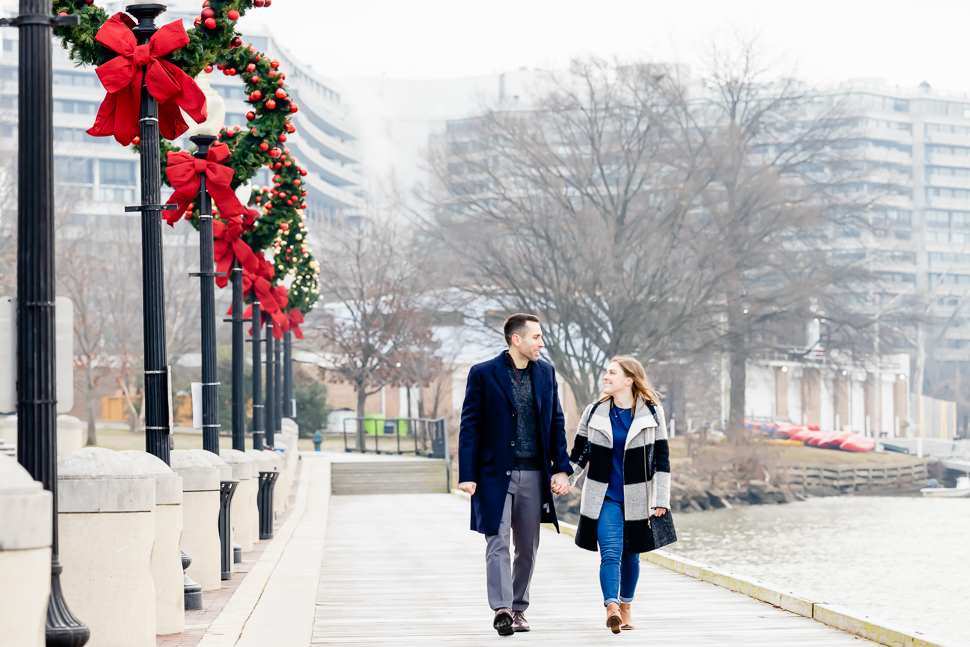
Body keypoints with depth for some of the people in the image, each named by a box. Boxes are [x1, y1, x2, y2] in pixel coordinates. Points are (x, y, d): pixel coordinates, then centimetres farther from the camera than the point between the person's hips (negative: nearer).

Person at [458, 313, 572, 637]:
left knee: (528, 546, 9)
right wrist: (467, 474, -11)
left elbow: (556, 423, 12)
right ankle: (501, 609, -18)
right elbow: (470, 427, -5)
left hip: (533, 475, 4)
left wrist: (561, 468, 3)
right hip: (496, 473, -4)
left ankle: (518, 609, 19)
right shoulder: (483, 374, -4)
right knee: (498, 542, -12)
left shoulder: (546, 373, 9)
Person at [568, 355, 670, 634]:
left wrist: (661, 499, -4)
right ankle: (612, 607, -29)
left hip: (637, 499, 0)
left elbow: (661, 457, 0)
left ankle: (625, 607, 28)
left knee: (630, 555, 11)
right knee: (610, 553, -15)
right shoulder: (595, 412, 3)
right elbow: (579, 454, 9)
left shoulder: (651, 412, -1)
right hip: (605, 498, 0)